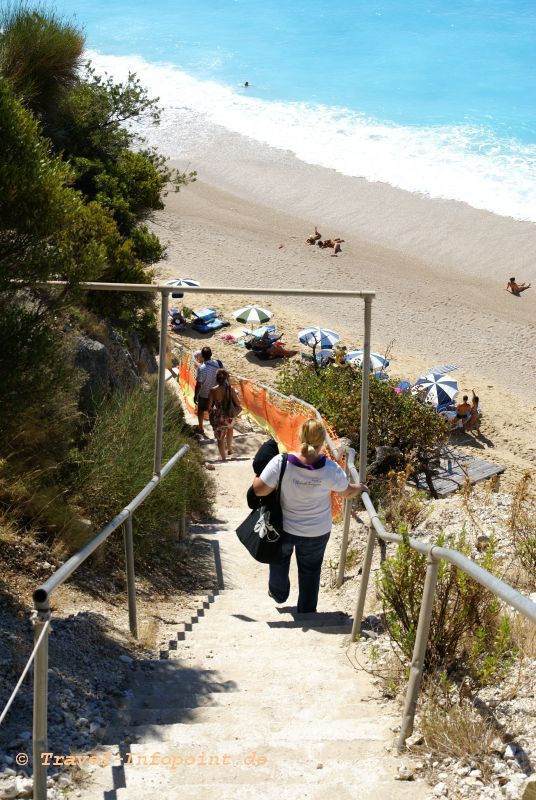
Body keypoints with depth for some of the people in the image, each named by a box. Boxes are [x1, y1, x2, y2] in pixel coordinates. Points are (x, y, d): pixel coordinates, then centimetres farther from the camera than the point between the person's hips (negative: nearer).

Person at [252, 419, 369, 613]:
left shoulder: (281, 462, -31)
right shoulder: (330, 470, -27)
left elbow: (259, 490, -23)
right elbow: (347, 492, -8)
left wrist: (257, 476, -1)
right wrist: (360, 488, 15)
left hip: (283, 528, 0)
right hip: (317, 532, 0)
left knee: (280, 559, 32)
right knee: (310, 569, 26)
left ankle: (278, 593, 54)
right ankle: (306, 610, 42)